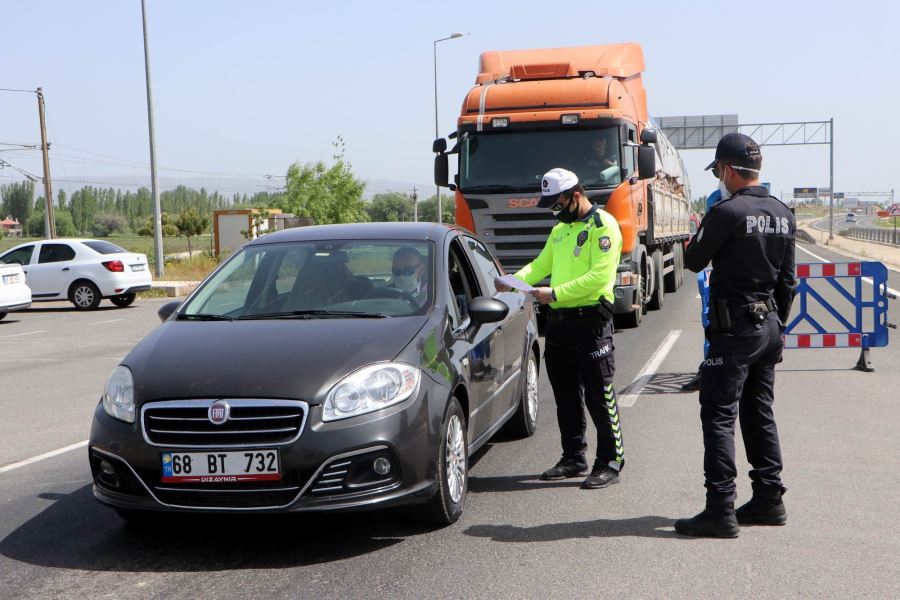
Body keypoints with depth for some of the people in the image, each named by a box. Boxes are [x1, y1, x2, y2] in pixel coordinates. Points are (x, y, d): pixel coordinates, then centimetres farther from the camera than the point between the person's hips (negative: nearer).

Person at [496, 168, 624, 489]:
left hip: (591, 320, -8)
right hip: (558, 319, 8)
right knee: (566, 395, 13)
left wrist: (554, 293, -21)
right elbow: (540, 264, 18)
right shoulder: (560, 230, 18)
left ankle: (610, 462, 6)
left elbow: (599, 276, -19)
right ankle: (573, 459, 24)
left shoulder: (603, 225, -9)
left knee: (599, 395, -3)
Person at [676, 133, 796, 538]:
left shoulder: (727, 212, -17)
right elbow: (787, 280, 14)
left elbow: (693, 261, -7)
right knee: (760, 414, 16)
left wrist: (699, 237, 12)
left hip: (734, 328, -8)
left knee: (718, 417, -5)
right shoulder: (783, 215, 8)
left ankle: (720, 511, -6)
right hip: (769, 326, 8)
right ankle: (769, 501, 22)